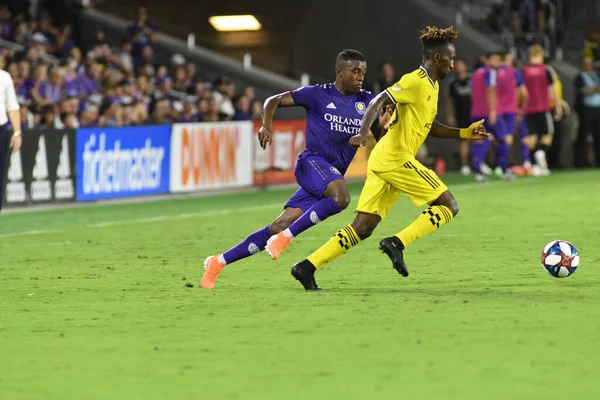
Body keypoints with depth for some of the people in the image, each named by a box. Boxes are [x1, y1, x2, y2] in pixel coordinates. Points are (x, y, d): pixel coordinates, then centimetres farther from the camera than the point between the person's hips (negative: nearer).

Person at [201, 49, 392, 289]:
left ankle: (219, 262, 5)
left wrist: (383, 124, -6)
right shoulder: (318, 95, 1)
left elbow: (380, 138, 17)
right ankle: (285, 237, -28)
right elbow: (274, 101, 7)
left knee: (279, 228, -3)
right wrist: (267, 125, -12)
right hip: (313, 162, -5)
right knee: (341, 196, -37)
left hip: (334, 175, 5)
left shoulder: (365, 102, 14)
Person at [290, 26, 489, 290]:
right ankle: (397, 243, -14)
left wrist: (464, 133, 24)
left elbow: (429, 127, 30)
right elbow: (378, 102, -21)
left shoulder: (432, 85, 20)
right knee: (449, 206, -7)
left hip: (384, 160, 9)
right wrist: (363, 133, -35)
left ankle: (308, 266, -2)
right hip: (396, 158, -9)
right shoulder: (415, 81, -10)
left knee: (362, 228, 4)